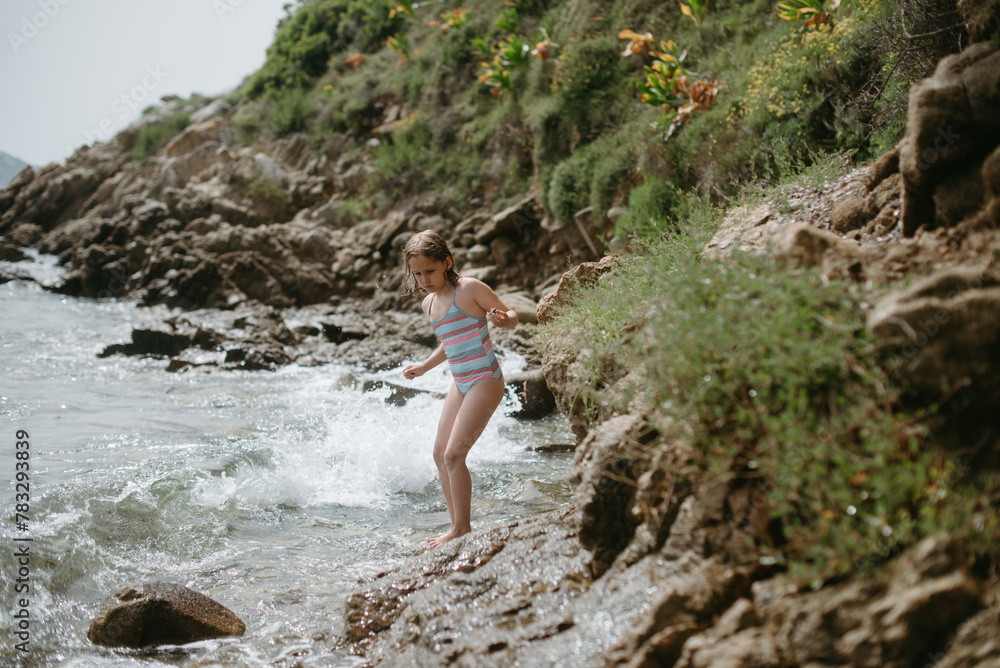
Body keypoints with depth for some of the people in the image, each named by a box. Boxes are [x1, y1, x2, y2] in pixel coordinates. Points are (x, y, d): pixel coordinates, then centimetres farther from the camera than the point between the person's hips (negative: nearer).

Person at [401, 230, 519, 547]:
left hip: (485, 380, -9)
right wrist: (423, 367, 26)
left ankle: (462, 528, -4)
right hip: (460, 383, 9)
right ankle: (457, 525, 19)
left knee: (454, 453, -15)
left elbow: (511, 317, -7)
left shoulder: (469, 289, -13)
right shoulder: (429, 303, 10)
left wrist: (503, 318, -29)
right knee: (440, 453, 10)